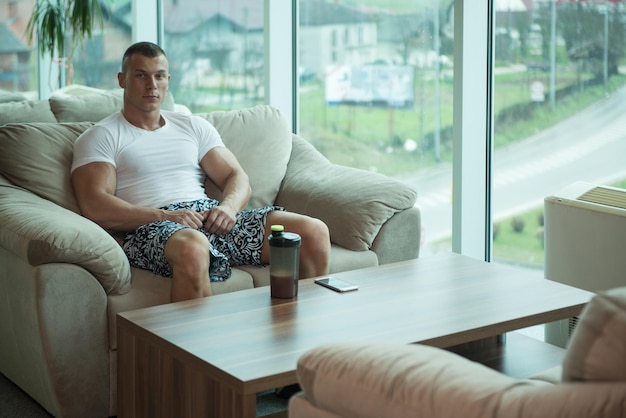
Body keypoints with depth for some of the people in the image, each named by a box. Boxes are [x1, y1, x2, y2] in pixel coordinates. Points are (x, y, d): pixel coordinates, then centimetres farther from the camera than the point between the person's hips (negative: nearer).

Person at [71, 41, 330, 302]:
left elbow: (238, 178, 19)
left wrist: (228, 207, -6)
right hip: (152, 228, -5)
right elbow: (95, 207, -5)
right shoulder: (100, 137, 10)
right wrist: (165, 216, -17)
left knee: (315, 232, -15)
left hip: (211, 216, 5)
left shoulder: (194, 127, 26)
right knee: (192, 247, -44)